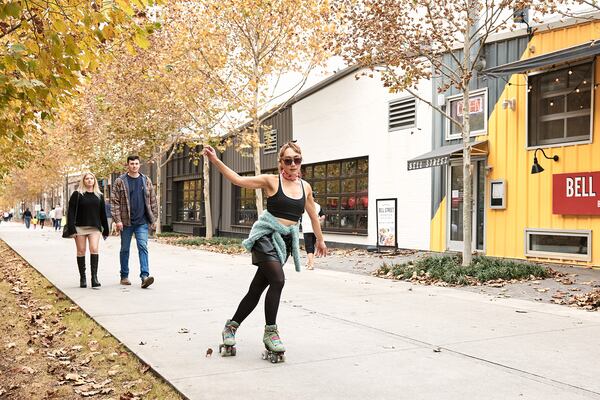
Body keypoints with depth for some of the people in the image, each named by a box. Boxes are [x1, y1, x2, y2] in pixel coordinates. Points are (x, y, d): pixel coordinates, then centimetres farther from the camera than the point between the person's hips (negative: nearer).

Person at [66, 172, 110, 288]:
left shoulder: (99, 196, 12)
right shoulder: (77, 195, 2)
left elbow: (102, 214, 15)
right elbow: (71, 212, -3)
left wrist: (105, 230, 14)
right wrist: (71, 229, -12)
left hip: (94, 228, 1)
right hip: (80, 227, -1)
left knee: (94, 249, -13)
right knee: (81, 251, 3)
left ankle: (94, 277, -13)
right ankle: (82, 278, 13)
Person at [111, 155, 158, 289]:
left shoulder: (146, 181, 8)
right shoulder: (120, 181, 0)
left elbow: (153, 201, 11)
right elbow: (114, 202, -3)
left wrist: (154, 218, 7)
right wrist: (117, 220, -11)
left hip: (142, 222, 1)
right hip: (126, 222, -1)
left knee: (143, 247, -10)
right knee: (125, 249, 10)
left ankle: (144, 276, -15)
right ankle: (124, 276, 22)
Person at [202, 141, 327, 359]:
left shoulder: (305, 187, 9)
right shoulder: (271, 181, -4)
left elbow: (313, 215, 22)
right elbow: (238, 179, -10)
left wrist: (320, 240, 30)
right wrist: (215, 160, -21)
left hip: (285, 242, 5)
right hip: (266, 236, -5)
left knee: (257, 288, 7)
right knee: (277, 280, -22)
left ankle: (231, 326, 23)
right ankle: (270, 332, -8)